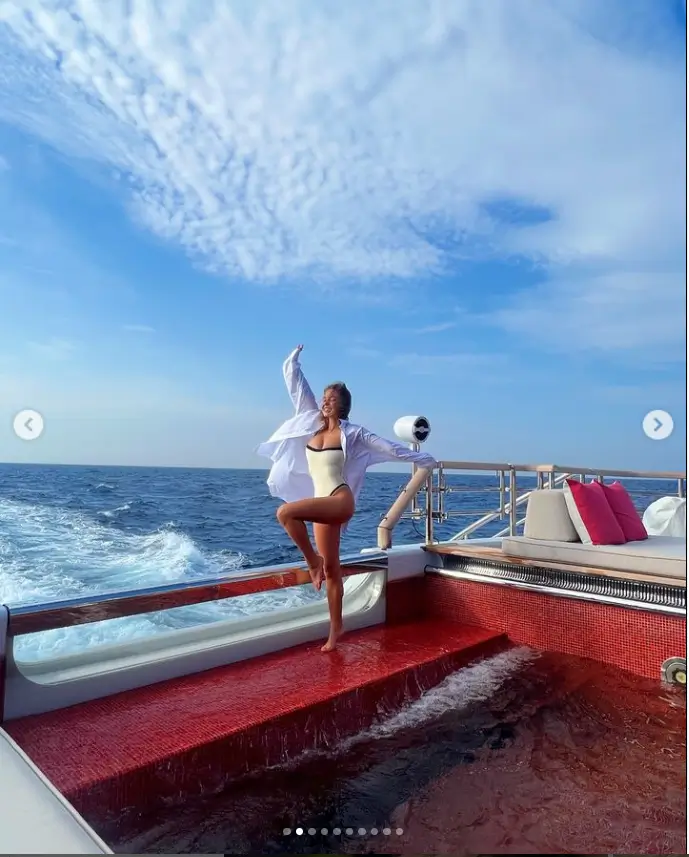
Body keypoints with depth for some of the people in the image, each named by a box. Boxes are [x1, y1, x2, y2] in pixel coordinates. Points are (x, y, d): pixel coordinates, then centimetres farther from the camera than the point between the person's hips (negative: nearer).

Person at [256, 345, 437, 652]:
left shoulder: (352, 432, -3)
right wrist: (293, 359, 12)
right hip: (323, 504, 6)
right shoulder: (312, 421, 10)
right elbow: (296, 384, 13)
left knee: (286, 512, -28)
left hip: (340, 501, -6)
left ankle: (312, 562, -9)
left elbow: (389, 447, 2)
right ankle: (335, 628, 22)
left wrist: (423, 459, 7)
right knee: (331, 569, 11)